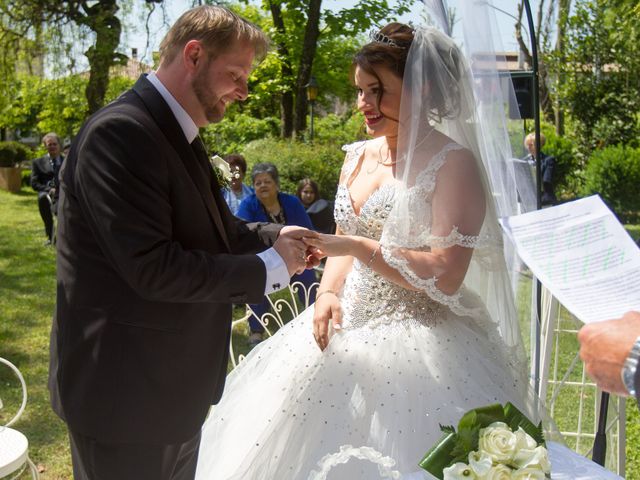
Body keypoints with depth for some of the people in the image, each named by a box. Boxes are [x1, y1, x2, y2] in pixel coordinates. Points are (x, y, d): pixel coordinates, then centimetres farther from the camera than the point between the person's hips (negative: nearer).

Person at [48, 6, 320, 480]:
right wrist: (268, 266, -19)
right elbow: (152, 267, -29)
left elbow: (207, 228, 14)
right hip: (127, 389, -9)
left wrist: (276, 237, -5)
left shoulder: (178, 135, 8)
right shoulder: (120, 132, -23)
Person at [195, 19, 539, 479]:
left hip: (421, 342, -6)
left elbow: (446, 277, -19)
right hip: (350, 329, 7)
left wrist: (360, 246, -20)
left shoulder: (453, 163, -12)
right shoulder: (359, 157, 8)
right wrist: (328, 293, -3)